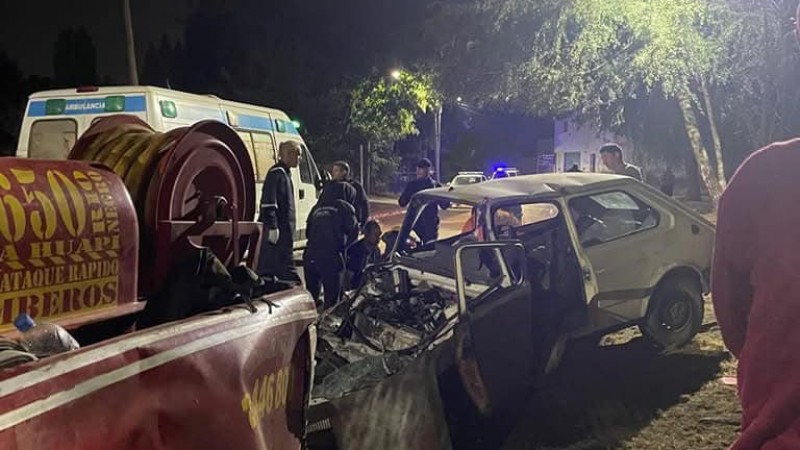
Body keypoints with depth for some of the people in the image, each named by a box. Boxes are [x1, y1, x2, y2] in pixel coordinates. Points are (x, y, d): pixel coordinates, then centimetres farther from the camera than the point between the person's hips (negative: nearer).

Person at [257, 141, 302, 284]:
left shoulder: (285, 173, 18)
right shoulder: (276, 173, -12)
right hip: (278, 229, -10)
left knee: (268, 265, 12)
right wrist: (273, 226, -22)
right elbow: (269, 203, -19)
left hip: (285, 228, 10)